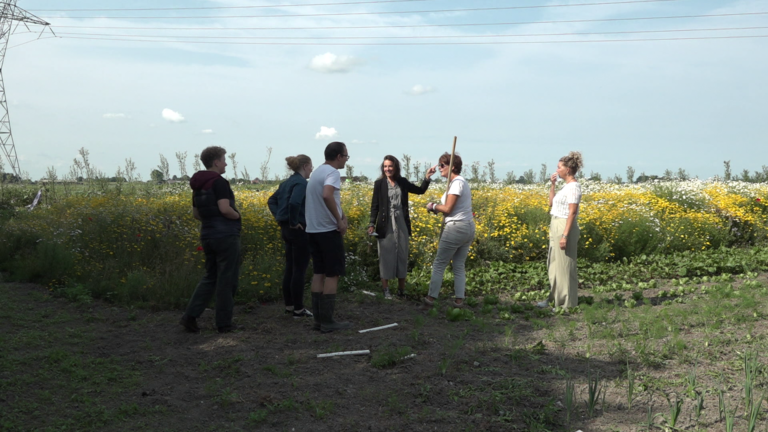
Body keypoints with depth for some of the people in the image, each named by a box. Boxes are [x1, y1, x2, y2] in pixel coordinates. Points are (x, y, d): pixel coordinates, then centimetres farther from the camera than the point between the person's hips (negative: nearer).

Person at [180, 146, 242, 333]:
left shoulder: (198, 185, 13)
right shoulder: (219, 182, -13)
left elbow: (196, 214, 17)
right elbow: (225, 209, -23)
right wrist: (238, 216, -5)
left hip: (207, 234, 8)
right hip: (226, 235, -8)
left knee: (210, 277, 16)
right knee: (226, 279, 2)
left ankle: (190, 316, 5)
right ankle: (224, 323, 9)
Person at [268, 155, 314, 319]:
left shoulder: (287, 182, 13)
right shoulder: (301, 183, -16)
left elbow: (271, 201, 19)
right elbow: (294, 203, -32)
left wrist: (279, 217, 10)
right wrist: (294, 222, -19)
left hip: (286, 229, 9)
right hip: (299, 230, -9)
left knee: (289, 268, 14)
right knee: (299, 270, -2)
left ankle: (289, 305, 21)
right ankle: (298, 309, 3)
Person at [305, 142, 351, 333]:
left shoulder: (316, 172, 15)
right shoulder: (332, 173, -14)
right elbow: (327, 196, -31)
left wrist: (341, 215, 8)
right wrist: (340, 220, -21)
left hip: (313, 229, 9)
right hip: (328, 230, -9)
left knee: (318, 273, 11)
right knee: (332, 274, -1)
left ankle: (318, 319, 14)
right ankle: (327, 321, 0)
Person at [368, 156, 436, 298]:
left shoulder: (402, 181, 6)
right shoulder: (379, 183, -2)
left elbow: (420, 190, 12)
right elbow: (375, 206, -2)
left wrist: (427, 177, -3)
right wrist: (372, 224, -12)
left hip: (401, 224, 3)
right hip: (386, 225, -3)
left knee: (402, 255, 7)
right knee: (386, 256, 1)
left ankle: (401, 289, 16)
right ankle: (385, 289, 8)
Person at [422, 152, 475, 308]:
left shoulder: (456, 183, -16)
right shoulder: (462, 181, 14)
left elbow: (447, 209, -18)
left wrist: (433, 206, -1)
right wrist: (438, 207, 4)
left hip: (456, 228, -9)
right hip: (468, 228, 9)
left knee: (439, 264, 2)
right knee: (459, 266, 12)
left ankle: (431, 298, 8)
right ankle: (459, 300, 11)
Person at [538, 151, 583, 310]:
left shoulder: (573, 186, -15)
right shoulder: (566, 186, 14)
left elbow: (572, 212, -20)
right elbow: (552, 203, 22)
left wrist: (565, 236, -24)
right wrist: (552, 185, 11)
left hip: (565, 228, -10)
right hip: (556, 228, 10)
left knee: (564, 266, -4)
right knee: (554, 265, 15)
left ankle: (567, 304, 3)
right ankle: (555, 299, 24)